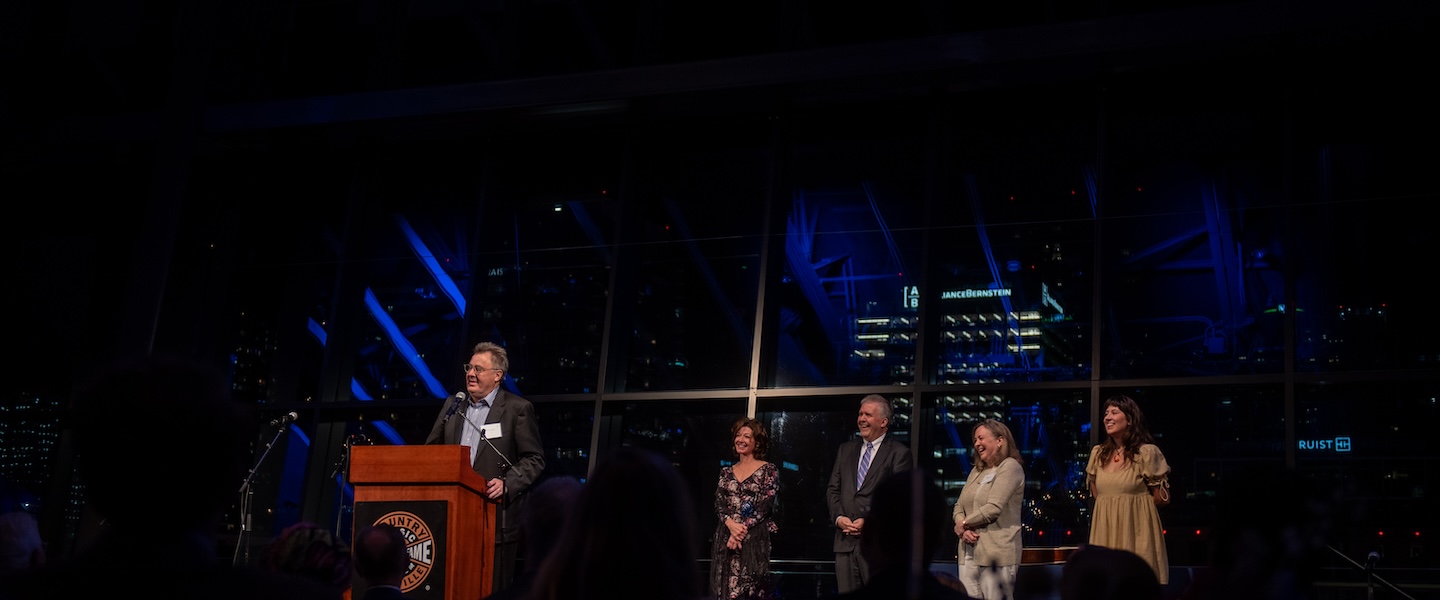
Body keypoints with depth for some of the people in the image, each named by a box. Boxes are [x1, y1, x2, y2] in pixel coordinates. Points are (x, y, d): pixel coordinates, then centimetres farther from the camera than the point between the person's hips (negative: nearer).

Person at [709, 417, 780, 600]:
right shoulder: (726, 471, 14)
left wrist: (742, 529, -16)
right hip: (725, 537, 4)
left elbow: (765, 505, -7)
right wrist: (731, 525, -16)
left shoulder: (768, 470, 1)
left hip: (754, 539, -4)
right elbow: (719, 504, 4)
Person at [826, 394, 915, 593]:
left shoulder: (899, 453, 0)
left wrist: (867, 520, -14)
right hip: (845, 541, 5)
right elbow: (833, 489, 15)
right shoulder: (846, 450, 18)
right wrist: (838, 517, -3)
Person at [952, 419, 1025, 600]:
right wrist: (963, 531, -6)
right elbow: (959, 506, 15)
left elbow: (993, 509, -15)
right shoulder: (976, 471, 17)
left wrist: (963, 524, -2)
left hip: (997, 555, -7)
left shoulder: (1010, 467, -5)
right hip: (969, 552, 7)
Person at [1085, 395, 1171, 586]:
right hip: (1105, 532, 5)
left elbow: (1162, 498, -1)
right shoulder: (1097, 454, 10)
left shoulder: (1146, 452, -6)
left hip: (1135, 532, -5)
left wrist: (1131, 503, 7)